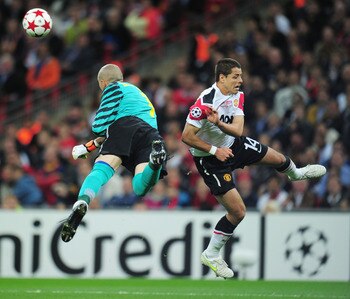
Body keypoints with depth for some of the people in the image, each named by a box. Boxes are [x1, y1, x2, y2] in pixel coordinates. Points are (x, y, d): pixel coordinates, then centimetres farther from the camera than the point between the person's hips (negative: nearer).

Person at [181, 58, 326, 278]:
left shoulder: (237, 96, -9)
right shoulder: (205, 102, -31)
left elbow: (237, 130, -20)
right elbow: (187, 136, -28)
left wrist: (219, 123, -39)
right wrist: (214, 150, -24)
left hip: (234, 145, 7)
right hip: (210, 160, -7)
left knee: (278, 158, 23)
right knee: (238, 211, -11)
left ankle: (296, 173, 62)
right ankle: (211, 254, 6)